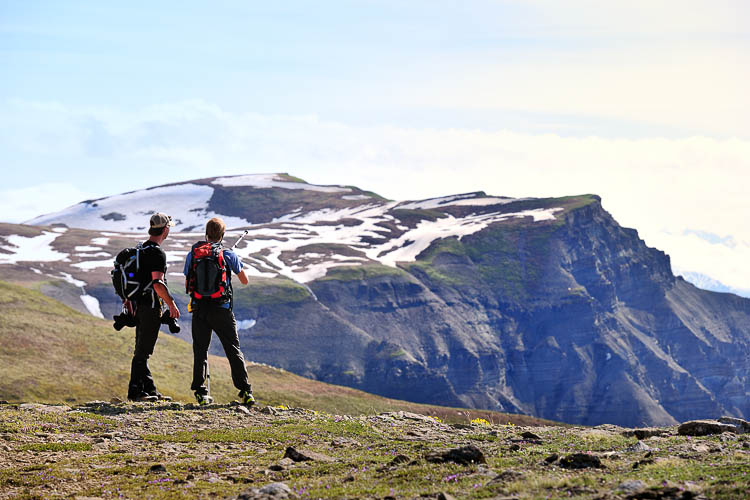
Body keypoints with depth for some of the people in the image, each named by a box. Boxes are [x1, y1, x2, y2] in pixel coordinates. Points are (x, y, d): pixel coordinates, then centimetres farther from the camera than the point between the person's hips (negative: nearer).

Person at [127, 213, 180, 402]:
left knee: (143, 350, 11)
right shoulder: (157, 253, -15)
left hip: (139, 306, 10)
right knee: (142, 351, -6)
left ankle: (150, 390, 17)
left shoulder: (141, 249, 14)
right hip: (151, 306, -10)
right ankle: (135, 391, -4)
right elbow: (157, 283, -22)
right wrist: (172, 304, -15)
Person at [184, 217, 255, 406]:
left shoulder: (193, 254, 3)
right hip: (222, 309, -1)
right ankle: (245, 392, -2)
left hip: (199, 309, 2)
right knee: (233, 350, 4)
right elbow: (244, 281, 9)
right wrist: (234, 266, 27)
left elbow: (187, 285, 10)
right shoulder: (228, 255, -2)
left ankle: (201, 393, 5)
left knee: (200, 351, 10)